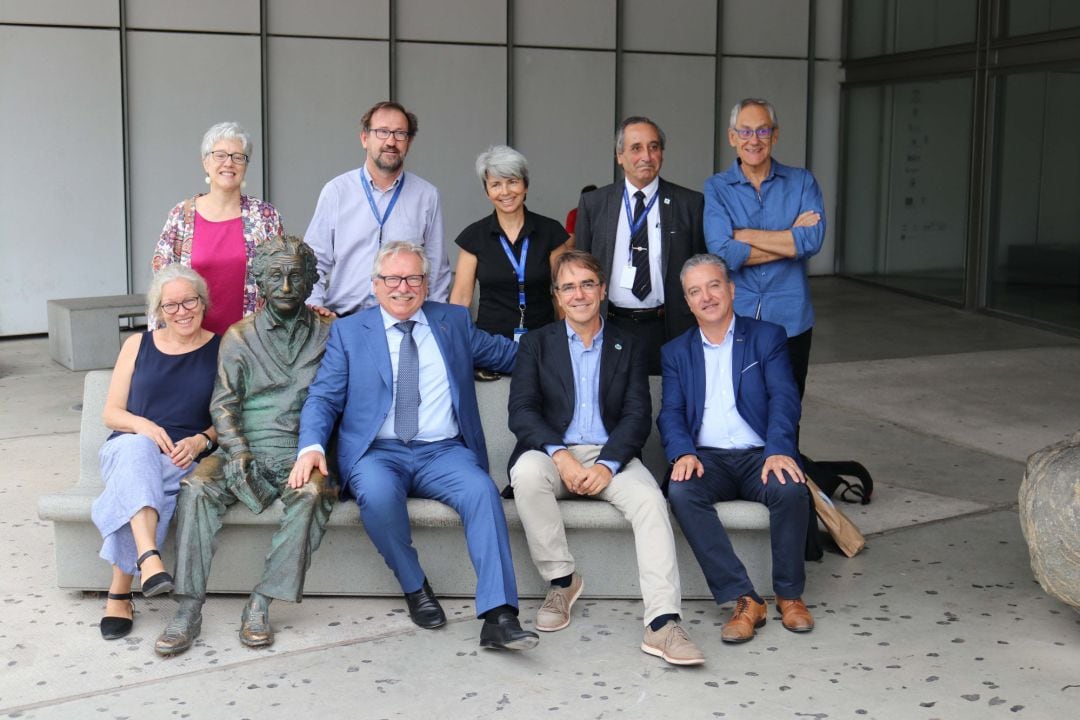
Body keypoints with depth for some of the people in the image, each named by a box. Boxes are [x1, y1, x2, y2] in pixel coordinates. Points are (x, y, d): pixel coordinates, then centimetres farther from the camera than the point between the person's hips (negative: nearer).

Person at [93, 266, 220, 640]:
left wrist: (201, 441, -13)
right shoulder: (137, 345, 14)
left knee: (133, 483, -36)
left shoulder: (221, 349, 9)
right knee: (136, 447, -37)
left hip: (185, 460, -1)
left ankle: (119, 592, -29)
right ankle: (149, 559, -53)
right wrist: (143, 425, -9)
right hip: (128, 449, 1)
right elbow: (111, 413, 12)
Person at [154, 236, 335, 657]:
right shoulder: (239, 337, 12)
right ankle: (189, 610, -25)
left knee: (313, 493, -34)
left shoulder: (327, 335, 10)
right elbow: (223, 405, 6)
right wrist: (238, 452, -12)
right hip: (244, 449, 1)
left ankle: (260, 605, -26)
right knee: (198, 487, -28)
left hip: (300, 452, -1)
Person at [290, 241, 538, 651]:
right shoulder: (349, 332, 12)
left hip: (443, 452, 1)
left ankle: (498, 617, -34)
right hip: (377, 453, -1)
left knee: (481, 490, -30)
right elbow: (323, 398, 4)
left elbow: (507, 354, 25)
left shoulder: (453, 322, 17)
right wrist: (311, 447, -13)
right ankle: (414, 587, -10)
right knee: (377, 494, -35)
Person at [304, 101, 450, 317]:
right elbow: (314, 260, 7)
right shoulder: (336, 191, 5)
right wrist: (314, 304, -6)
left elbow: (437, 267, 10)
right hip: (343, 321, -1)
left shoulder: (427, 196, 7)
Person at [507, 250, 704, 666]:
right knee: (527, 472, -34)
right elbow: (521, 412, -1)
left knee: (649, 498, -29)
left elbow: (638, 416, 2)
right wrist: (560, 456, -18)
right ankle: (561, 581, -16)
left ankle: (662, 624, -37)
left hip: (609, 456, 1)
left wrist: (607, 464, -16)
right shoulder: (536, 344, 11)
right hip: (553, 453, 0)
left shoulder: (628, 347, 13)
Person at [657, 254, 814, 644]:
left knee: (790, 489, -33)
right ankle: (744, 600, -28)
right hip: (707, 459, 1)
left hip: (759, 455, -1)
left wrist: (778, 450, -22)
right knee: (681, 492, -31)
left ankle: (790, 594, -12)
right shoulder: (676, 352, 17)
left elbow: (784, 399, -3)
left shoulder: (767, 337, 10)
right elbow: (671, 412, 5)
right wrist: (683, 453, -17)